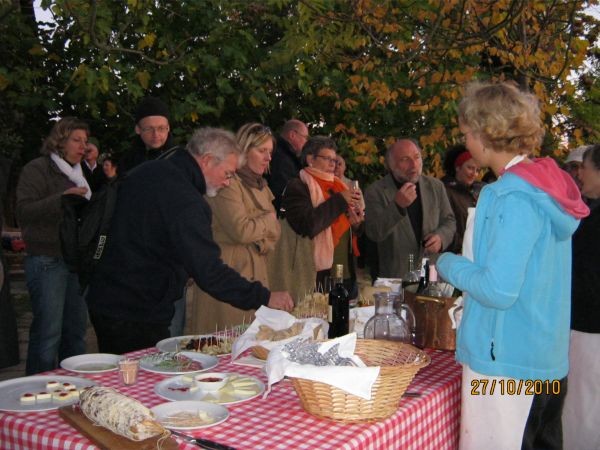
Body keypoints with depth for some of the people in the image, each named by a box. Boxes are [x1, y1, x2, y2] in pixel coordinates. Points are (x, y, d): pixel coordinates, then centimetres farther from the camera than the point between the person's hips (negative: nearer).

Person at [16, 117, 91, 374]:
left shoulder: (78, 173, 19)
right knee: (48, 331, -7)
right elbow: (23, 211, -16)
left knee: (76, 327, 10)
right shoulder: (38, 169, -4)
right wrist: (61, 199, -26)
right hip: (47, 261, -8)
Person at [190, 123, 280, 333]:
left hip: (256, 271, 8)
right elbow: (242, 230, -21)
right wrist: (269, 220, -3)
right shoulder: (228, 182, -12)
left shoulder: (260, 185, 17)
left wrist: (263, 242, -7)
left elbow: (274, 231, 15)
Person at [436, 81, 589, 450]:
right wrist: (472, 270, 17)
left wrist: (450, 265, -7)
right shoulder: (548, 186, 8)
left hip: (507, 363, -9)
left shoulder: (514, 197, -20)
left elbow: (498, 291, -23)